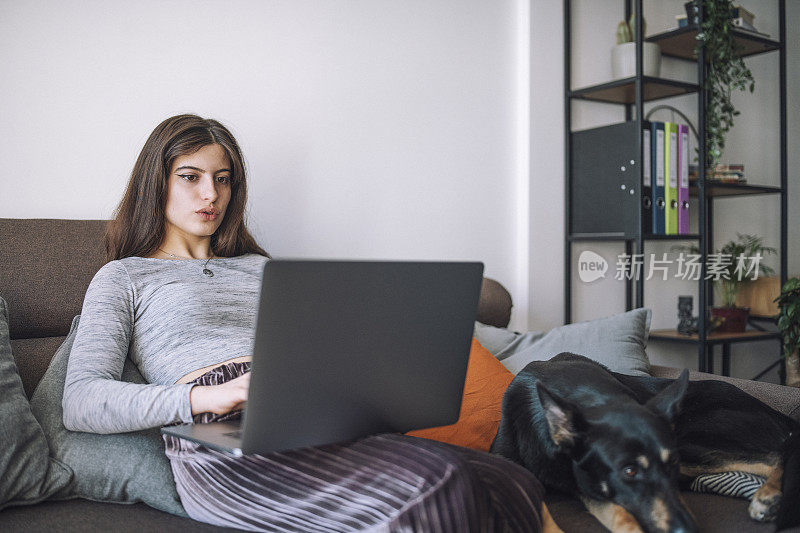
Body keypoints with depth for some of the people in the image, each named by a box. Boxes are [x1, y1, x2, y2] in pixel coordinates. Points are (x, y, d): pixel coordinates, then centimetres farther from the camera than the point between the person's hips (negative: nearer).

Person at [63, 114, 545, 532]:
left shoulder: (258, 266, 31)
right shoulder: (123, 278, 16)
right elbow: (80, 402, 0)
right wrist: (203, 397, -17)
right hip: (221, 444, -5)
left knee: (511, 481, -22)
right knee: (439, 485, -32)